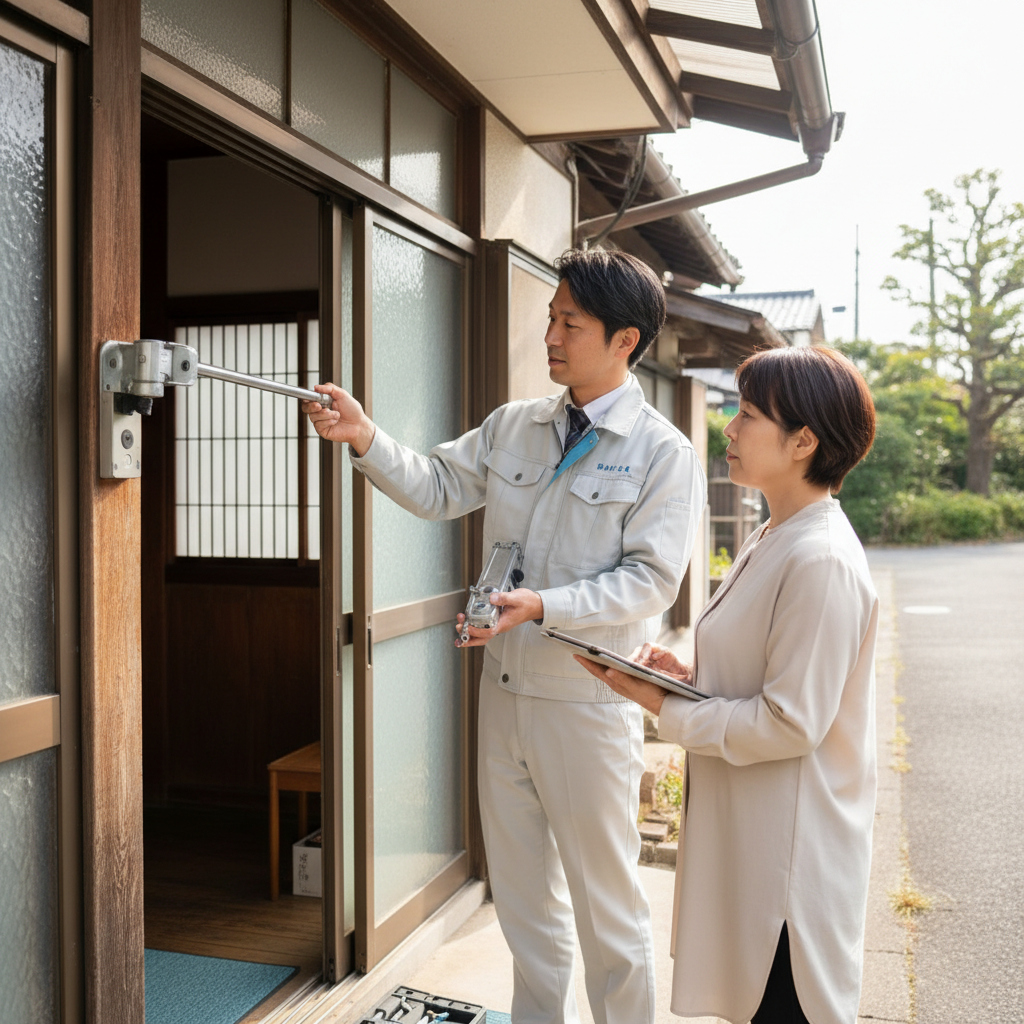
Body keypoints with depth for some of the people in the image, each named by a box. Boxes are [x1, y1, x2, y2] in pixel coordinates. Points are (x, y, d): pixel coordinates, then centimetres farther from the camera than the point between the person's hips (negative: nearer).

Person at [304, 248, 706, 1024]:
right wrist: (365, 439, -6)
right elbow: (439, 488, 8)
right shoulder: (514, 426, 7)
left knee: (605, 901, 9)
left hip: (588, 704, -6)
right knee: (521, 892, 20)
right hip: (505, 688, 6)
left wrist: (545, 605, -26)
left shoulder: (664, 454, -11)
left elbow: (650, 578, -16)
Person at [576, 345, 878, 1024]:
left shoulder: (822, 562, -23)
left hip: (789, 847, -9)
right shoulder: (776, 541, 9)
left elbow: (790, 724, -23)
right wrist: (691, 674, 1)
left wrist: (667, 710, -15)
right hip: (749, 826, 9)